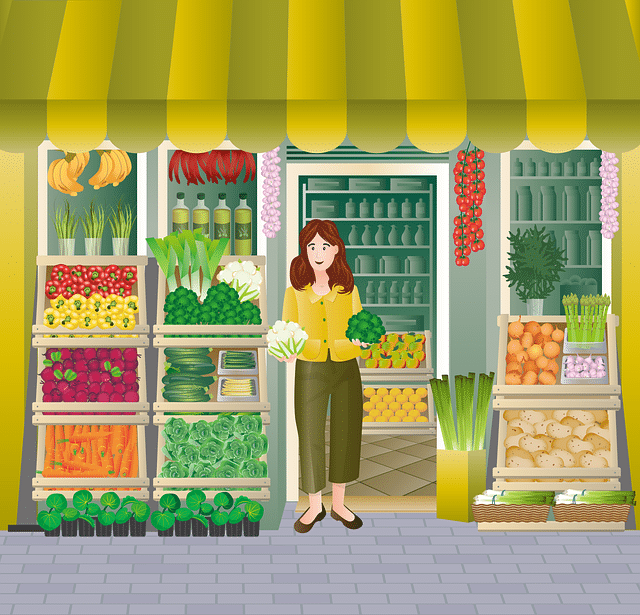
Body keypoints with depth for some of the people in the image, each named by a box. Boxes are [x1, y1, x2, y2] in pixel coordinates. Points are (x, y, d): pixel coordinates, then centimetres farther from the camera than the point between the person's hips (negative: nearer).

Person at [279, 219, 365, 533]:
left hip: (346, 370, 1)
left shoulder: (348, 289, 3)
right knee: (310, 438, 5)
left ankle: (339, 504, 26)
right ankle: (315, 506, 24)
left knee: (345, 437, 9)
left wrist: (361, 339, -16)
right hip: (310, 371, -1)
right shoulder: (295, 291, 0)